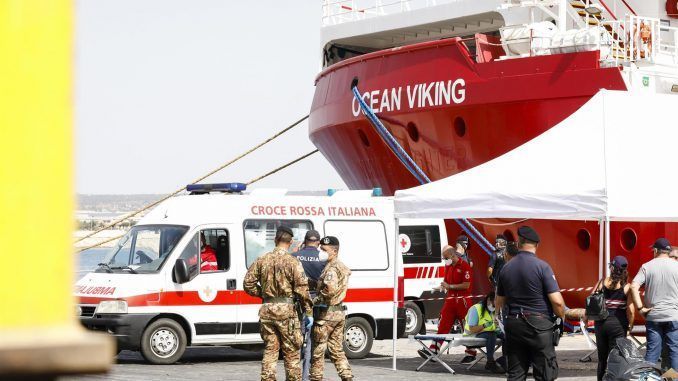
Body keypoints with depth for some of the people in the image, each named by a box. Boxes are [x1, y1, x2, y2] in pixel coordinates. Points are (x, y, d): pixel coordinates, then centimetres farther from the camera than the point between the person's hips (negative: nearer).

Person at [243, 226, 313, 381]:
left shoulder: (262, 260, 5)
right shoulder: (292, 262, -9)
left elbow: (248, 284, 5)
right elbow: (302, 290, -11)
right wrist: (308, 313, -5)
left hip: (266, 310, 4)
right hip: (286, 310, -4)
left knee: (270, 349, 11)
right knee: (291, 352, 4)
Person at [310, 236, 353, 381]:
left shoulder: (331, 268, -17)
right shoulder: (342, 267, 14)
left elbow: (331, 289, -31)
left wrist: (318, 299, -18)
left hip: (326, 314, -9)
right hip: (339, 313, 10)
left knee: (318, 350, 0)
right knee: (337, 350, 15)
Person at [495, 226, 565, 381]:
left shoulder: (506, 268, 6)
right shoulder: (542, 266, -10)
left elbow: (498, 303, 14)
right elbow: (557, 301, -14)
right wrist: (561, 316, 4)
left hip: (513, 326, 5)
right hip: (539, 326, -5)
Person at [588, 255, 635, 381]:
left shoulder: (602, 282, 1)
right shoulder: (626, 286, -7)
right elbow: (630, 308, -10)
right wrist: (630, 325, 4)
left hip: (600, 322, 3)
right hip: (618, 323, -3)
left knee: (602, 358, 14)